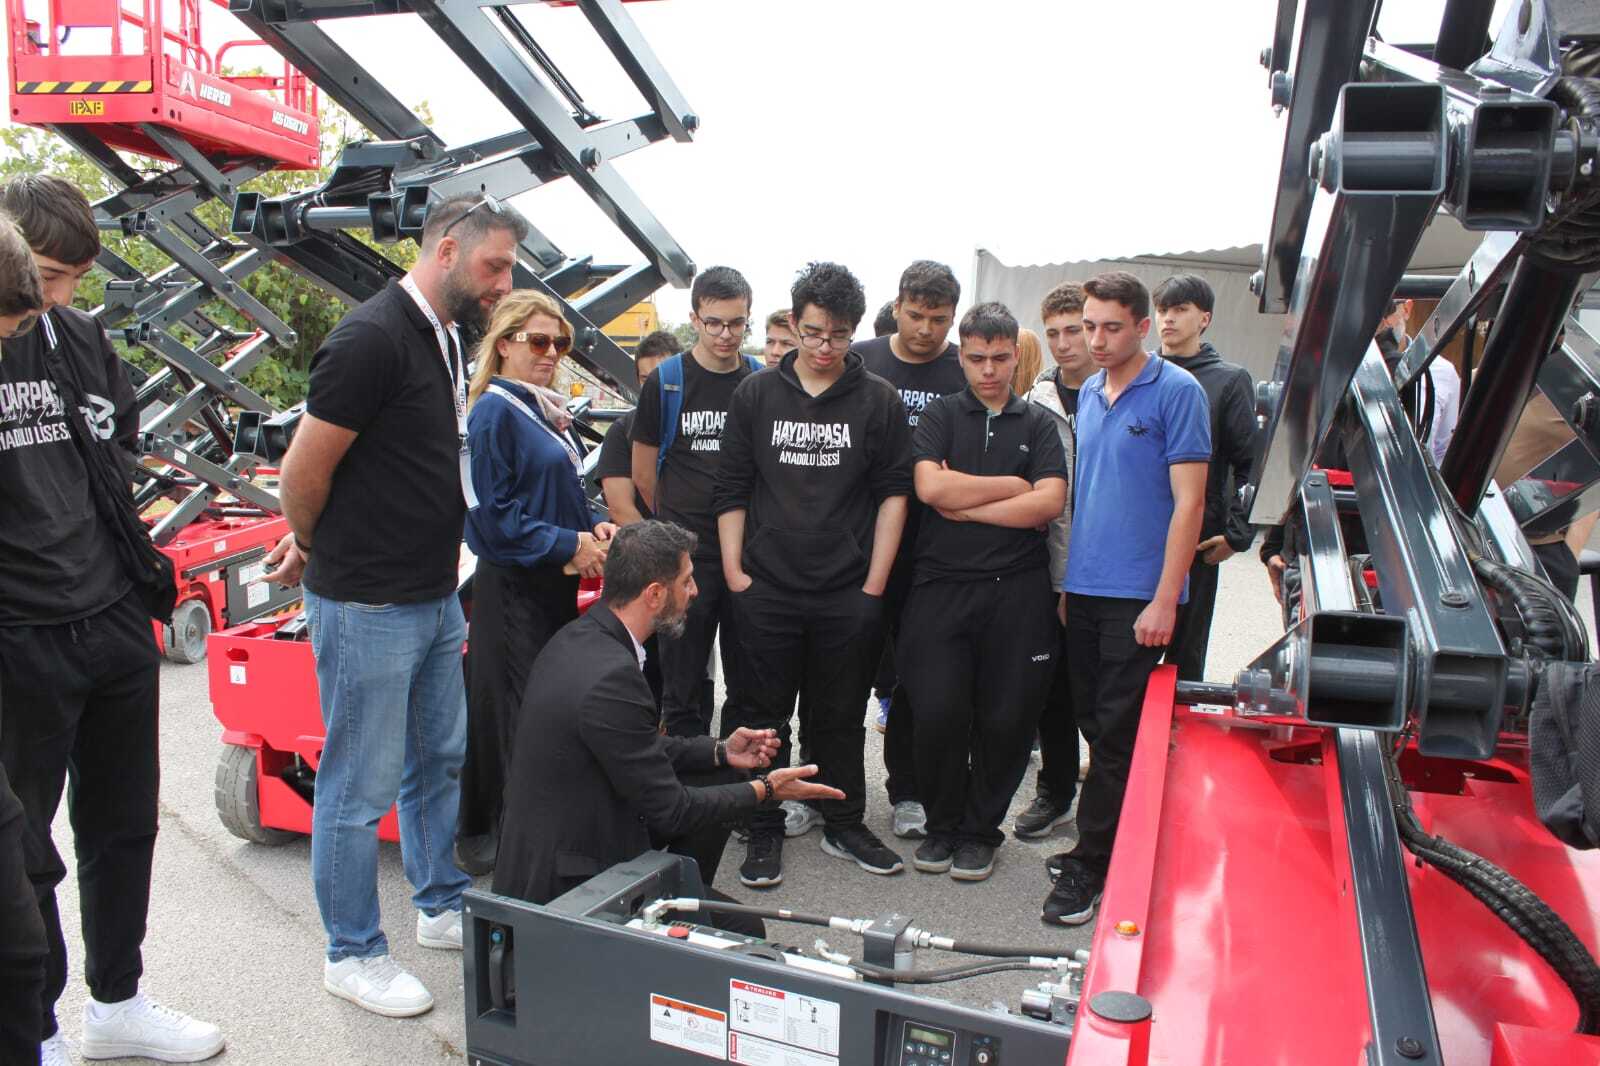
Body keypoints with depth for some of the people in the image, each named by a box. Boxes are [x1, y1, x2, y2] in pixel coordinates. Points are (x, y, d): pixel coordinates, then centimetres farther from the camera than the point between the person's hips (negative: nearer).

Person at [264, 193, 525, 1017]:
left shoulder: (445, 339, 10)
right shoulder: (372, 339, -19)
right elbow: (303, 472, -17)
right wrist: (316, 548, 2)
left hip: (435, 599, 9)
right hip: (367, 608, -9)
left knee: (441, 762, 20)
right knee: (360, 790, 5)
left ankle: (444, 908, 37)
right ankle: (353, 955, 22)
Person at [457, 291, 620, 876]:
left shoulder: (547, 410, 14)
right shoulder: (493, 412, -12)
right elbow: (492, 516, -18)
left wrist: (595, 528, 2)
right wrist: (570, 544, -16)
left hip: (556, 585, 9)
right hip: (512, 591, -9)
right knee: (515, 715, -4)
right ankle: (484, 834, 10)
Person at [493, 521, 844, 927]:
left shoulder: (579, 637, 0)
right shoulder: (610, 676, -29)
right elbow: (669, 812, -20)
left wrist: (721, 751, 9)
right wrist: (765, 791, -9)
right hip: (567, 881, -9)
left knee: (721, 777, 12)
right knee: (743, 929, -6)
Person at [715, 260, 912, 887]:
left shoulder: (878, 400, 3)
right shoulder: (755, 394, 5)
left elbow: (893, 492, 3)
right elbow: (731, 490, 6)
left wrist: (875, 583, -2)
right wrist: (734, 573, -1)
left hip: (848, 594, 0)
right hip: (766, 591, 1)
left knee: (841, 717, 11)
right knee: (766, 716, 8)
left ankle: (845, 826, 28)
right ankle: (765, 833, 23)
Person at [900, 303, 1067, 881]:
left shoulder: (1038, 423, 10)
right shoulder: (940, 415, 8)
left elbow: (1050, 502, -5)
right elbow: (930, 487, -10)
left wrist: (966, 506, -7)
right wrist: (1013, 486, -4)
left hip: (1018, 589, 1)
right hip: (942, 585, -1)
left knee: (1006, 719, 4)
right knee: (938, 713, -4)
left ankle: (980, 832, 24)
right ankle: (941, 824, 21)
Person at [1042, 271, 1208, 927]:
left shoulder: (1177, 392, -8)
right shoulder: (1088, 393, 11)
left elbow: (1188, 501, -12)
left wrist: (1164, 600, -16)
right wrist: (1066, 577, 14)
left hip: (1139, 594, -7)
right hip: (1082, 588, 7)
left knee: (1116, 732, -1)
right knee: (1092, 720, 14)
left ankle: (1090, 864, 10)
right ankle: (1103, 844, 29)